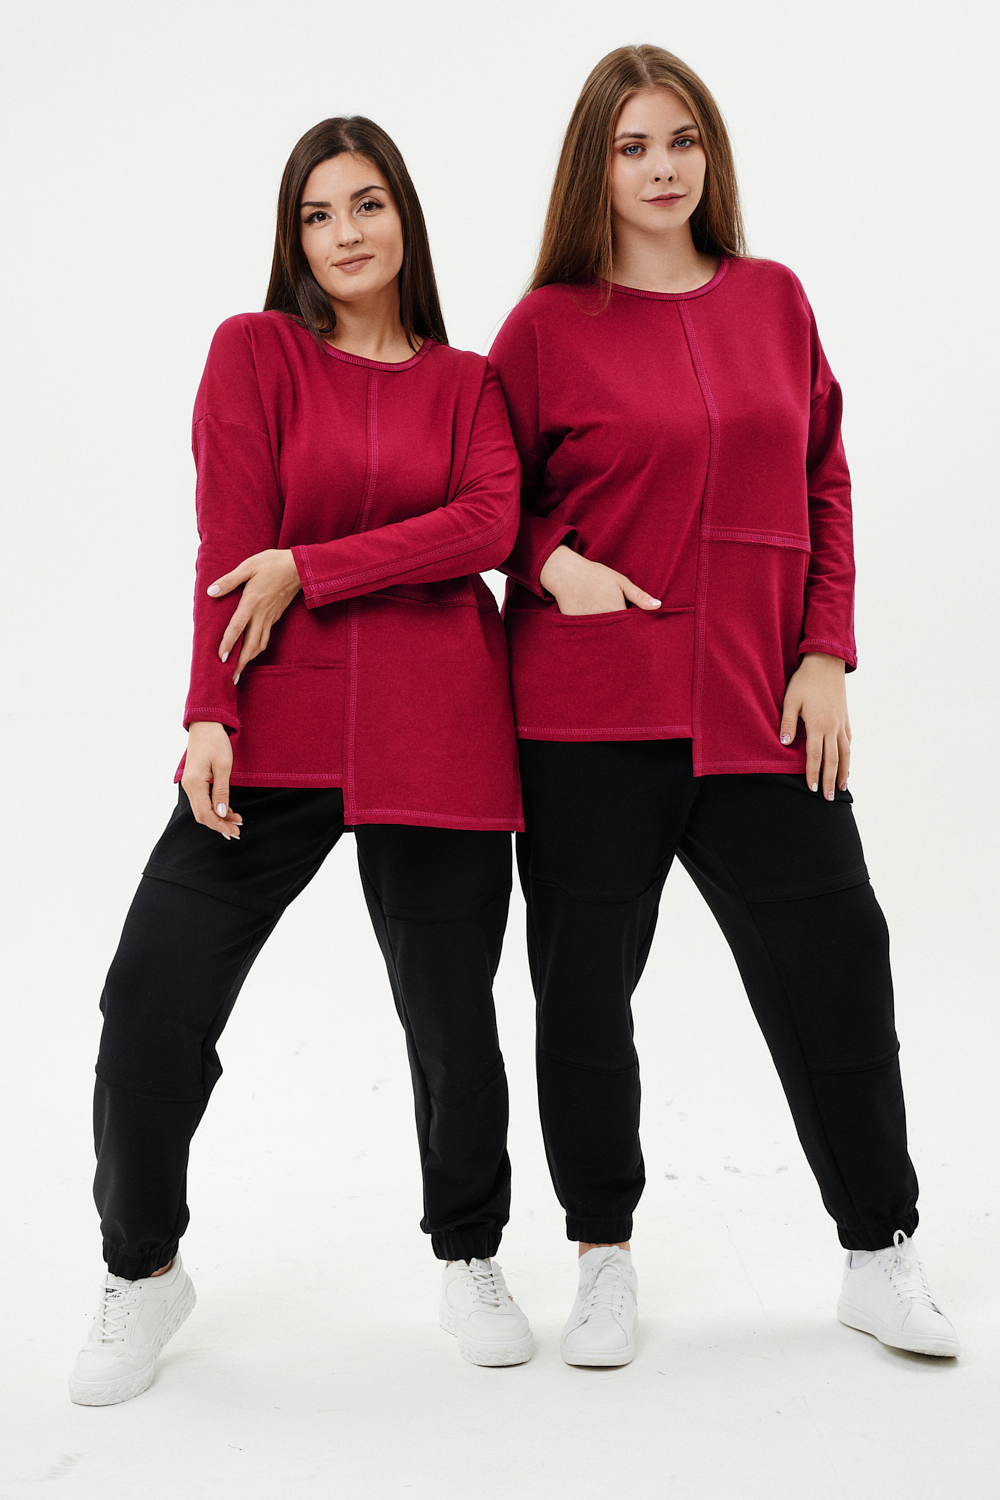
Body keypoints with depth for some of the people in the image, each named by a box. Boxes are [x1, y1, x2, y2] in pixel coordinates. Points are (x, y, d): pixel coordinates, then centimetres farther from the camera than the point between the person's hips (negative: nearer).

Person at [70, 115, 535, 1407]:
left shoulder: (466, 382, 12)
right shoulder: (253, 351, 7)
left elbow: (489, 523, -7)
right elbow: (229, 547, -3)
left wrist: (307, 570, -13)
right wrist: (208, 714, -14)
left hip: (436, 731, 1)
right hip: (280, 721, -1)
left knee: (450, 1012, 6)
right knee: (151, 1001, -7)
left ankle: (468, 1259, 30)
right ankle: (142, 1272, 17)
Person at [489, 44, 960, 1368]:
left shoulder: (774, 300, 10)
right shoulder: (548, 324, 1)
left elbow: (823, 485, 12)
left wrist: (826, 654, 2)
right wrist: (553, 562, -12)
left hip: (760, 707, 2)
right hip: (590, 711, -2)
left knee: (833, 961, 3)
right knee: (584, 983, 5)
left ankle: (880, 1257, 21)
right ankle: (605, 1260, 24)